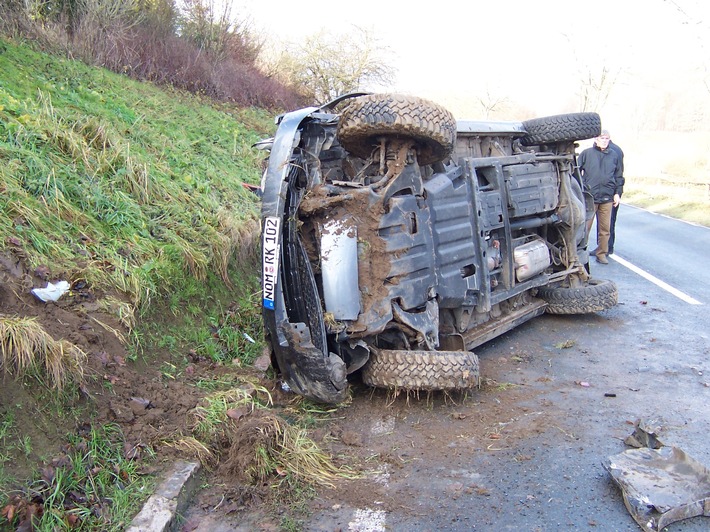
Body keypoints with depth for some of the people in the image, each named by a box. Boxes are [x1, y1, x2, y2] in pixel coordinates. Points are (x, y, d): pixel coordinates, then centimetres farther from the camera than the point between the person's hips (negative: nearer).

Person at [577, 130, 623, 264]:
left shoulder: (614, 155, 11)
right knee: (585, 226, 1)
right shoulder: (587, 153, 0)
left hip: (607, 198, 3)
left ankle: (601, 253, 19)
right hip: (589, 197, -3)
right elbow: (577, 172, 2)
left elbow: (618, 176, 17)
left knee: (605, 228, 8)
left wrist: (617, 193, 11)